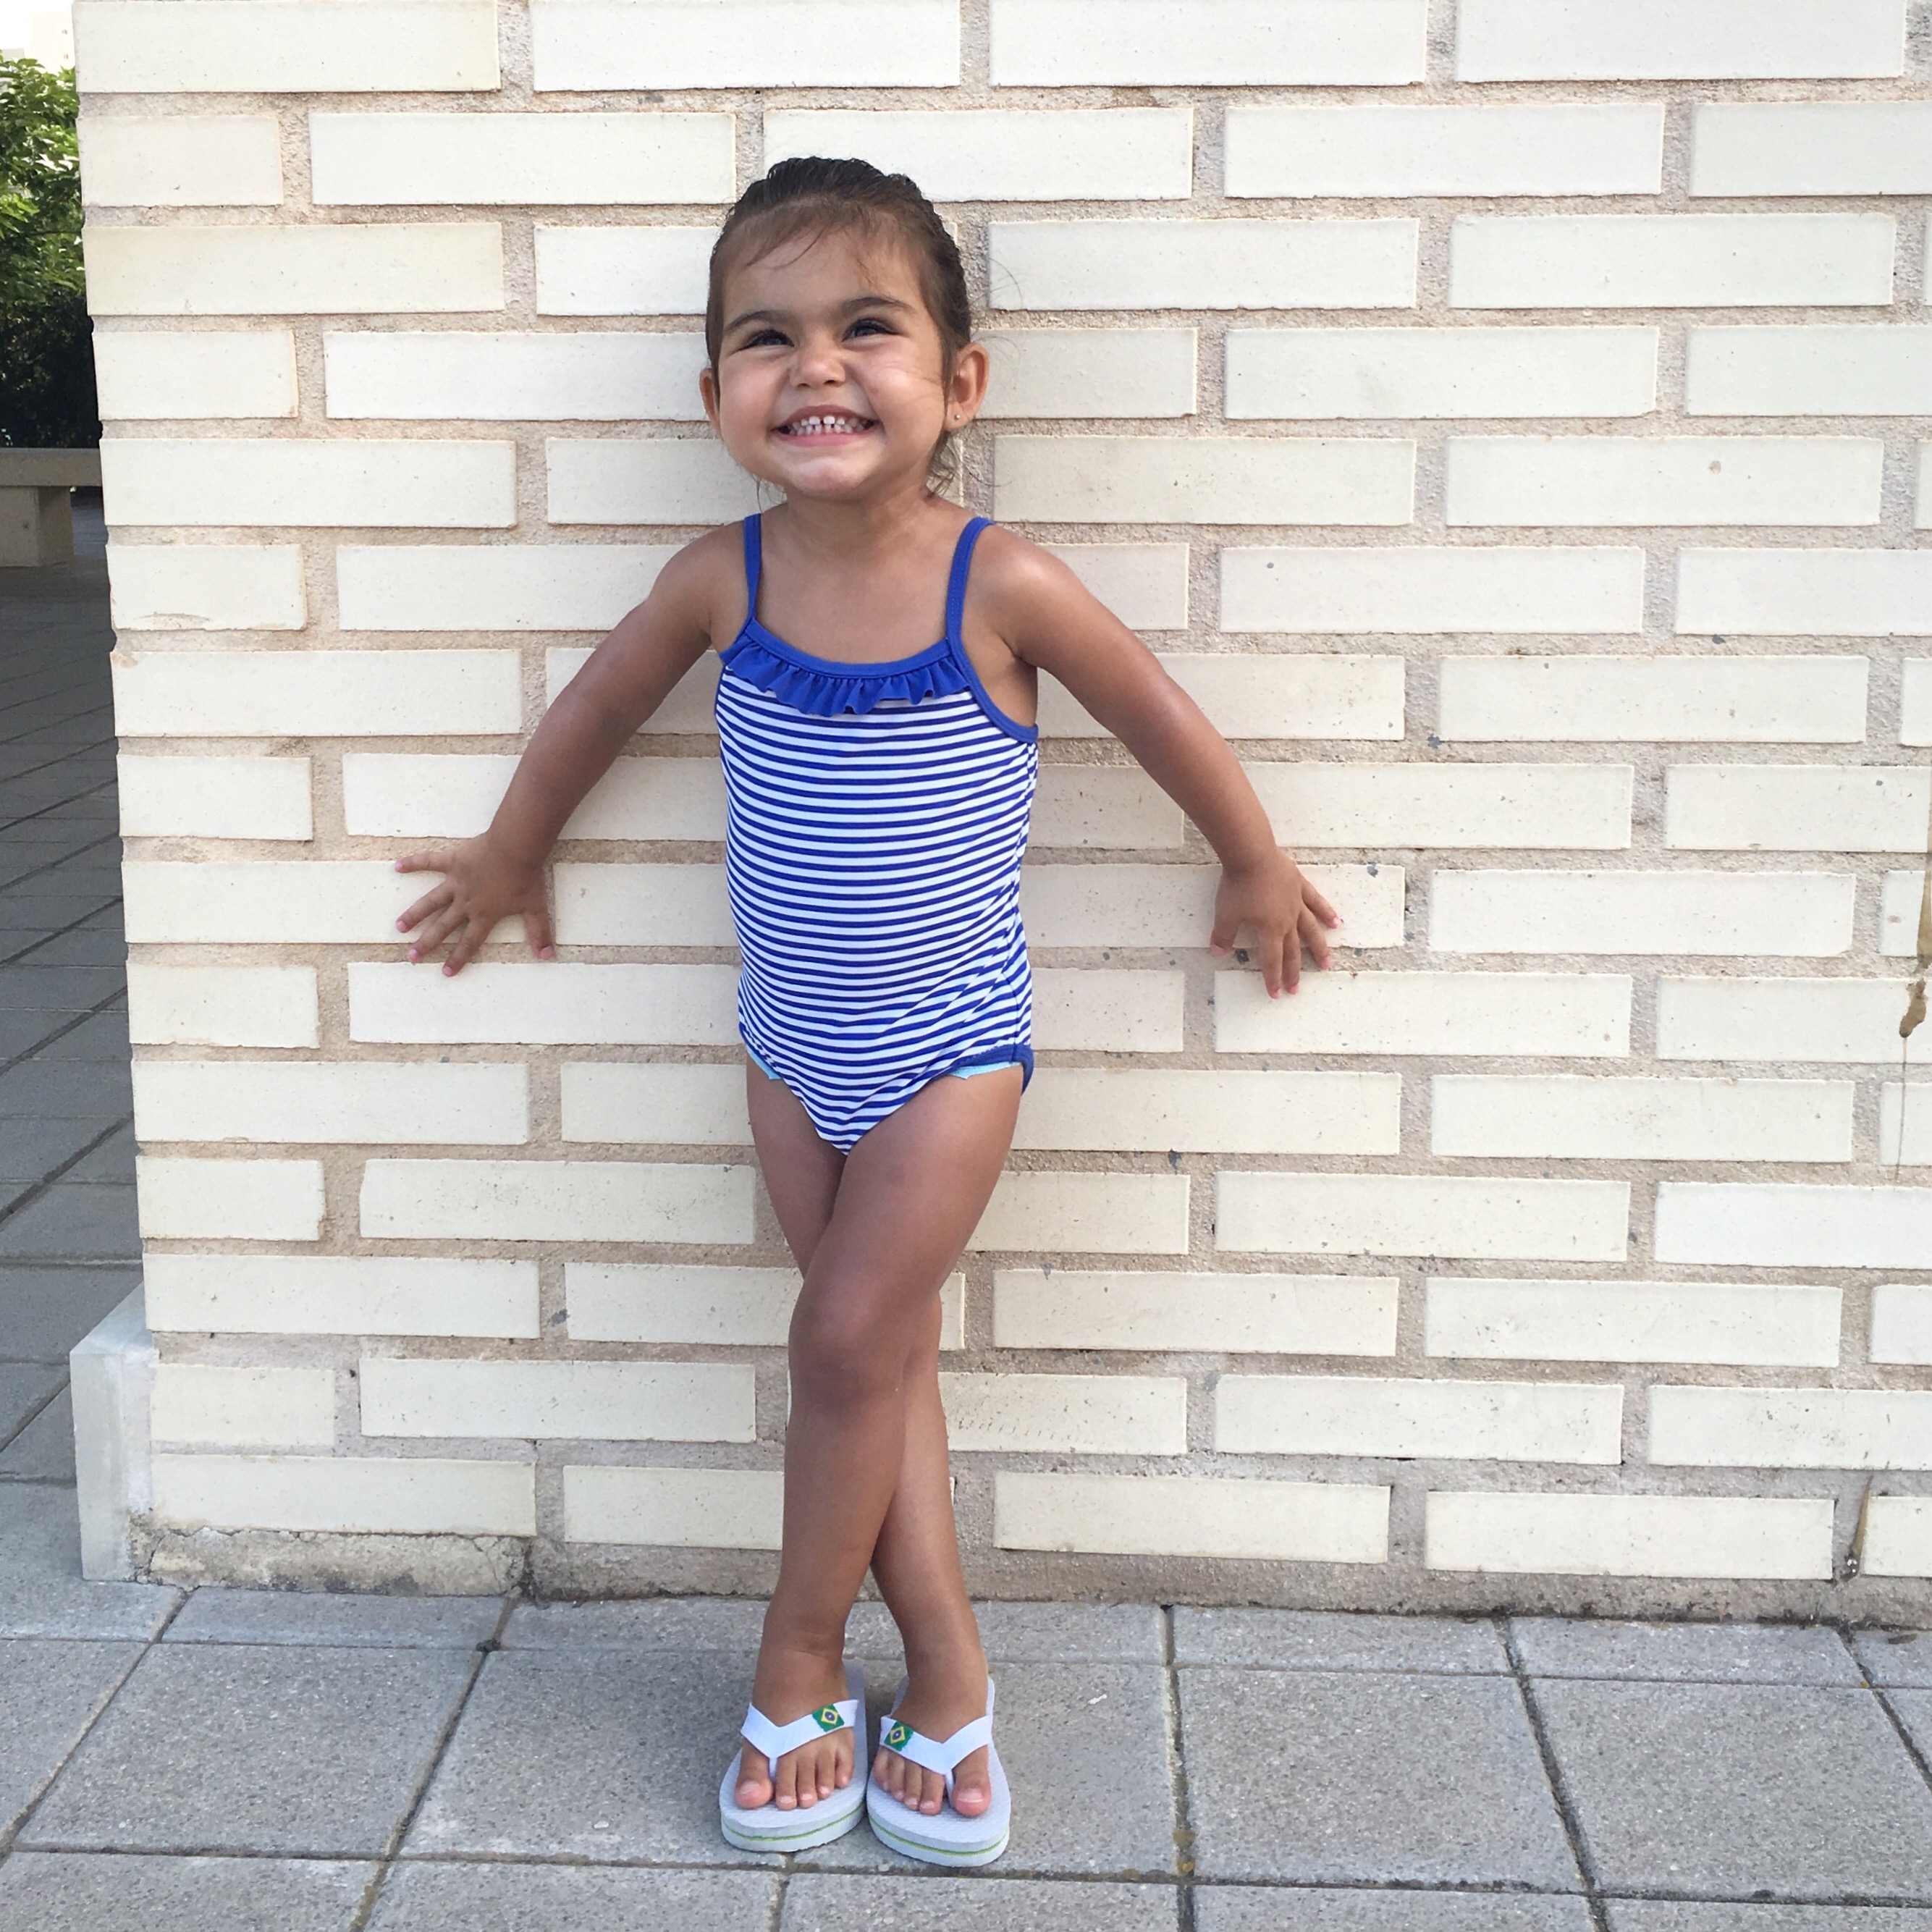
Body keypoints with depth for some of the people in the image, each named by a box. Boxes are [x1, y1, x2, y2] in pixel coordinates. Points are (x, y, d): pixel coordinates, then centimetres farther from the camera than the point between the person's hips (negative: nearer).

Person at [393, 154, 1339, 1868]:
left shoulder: (999, 587, -20)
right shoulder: (725, 580, -11)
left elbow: (1163, 717, -4)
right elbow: (604, 701, 9)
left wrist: (1256, 866, 11)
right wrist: (513, 851, 23)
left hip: (951, 1043, -3)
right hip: (794, 1044, 3)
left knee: (849, 1341, -4)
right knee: (887, 1352, 9)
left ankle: (799, 1667, 19)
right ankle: (948, 1681, 21)